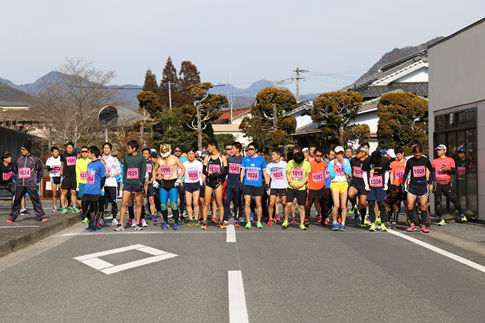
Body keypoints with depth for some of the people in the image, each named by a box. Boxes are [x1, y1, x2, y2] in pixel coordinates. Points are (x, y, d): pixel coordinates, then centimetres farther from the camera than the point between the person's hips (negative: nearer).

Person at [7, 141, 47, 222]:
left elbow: (40, 171, 12)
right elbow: (14, 170, 23)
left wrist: (37, 180, 6)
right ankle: (12, 217, 12)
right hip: (19, 185, 3)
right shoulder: (18, 159, 11)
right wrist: (16, 178, 12)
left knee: (35, 200, -2)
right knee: (16, 201, 4)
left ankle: (41, 216, 4)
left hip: (31, 184, -3)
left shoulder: (34, 159, 3)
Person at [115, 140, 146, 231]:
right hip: (128, 183, 2)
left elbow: (144, 171, 0)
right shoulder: (126, 157, 9)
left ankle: (137, 224, 12)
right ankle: (121, 224, -2)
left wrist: (141, 182, -9)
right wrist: (124, 181, 8)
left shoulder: (141, 158, 1)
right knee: (123, 203, -5)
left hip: (137, 183, -2)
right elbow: (124, 170, 16)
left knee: (138, 204, 3)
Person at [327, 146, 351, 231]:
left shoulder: (346, 161, 7)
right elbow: (332, 176, -5)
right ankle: (335, 223, 2)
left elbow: (348, 172, -7)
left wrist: (343, 162, -9)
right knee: (336, 205, -14)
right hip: (335, 184, -2)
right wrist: (335, 165, -11)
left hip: (344, 184, 2)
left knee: (343, 206, -1)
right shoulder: (331, 163, 1)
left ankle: (343, 224, 6)